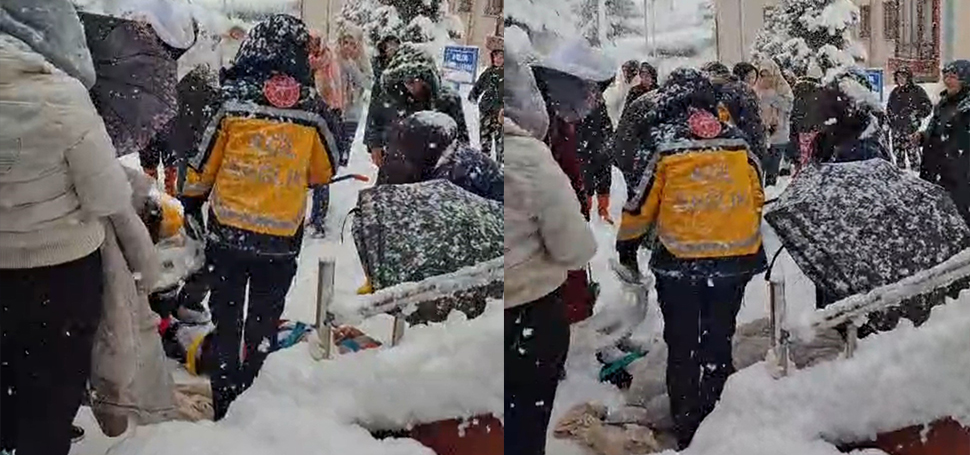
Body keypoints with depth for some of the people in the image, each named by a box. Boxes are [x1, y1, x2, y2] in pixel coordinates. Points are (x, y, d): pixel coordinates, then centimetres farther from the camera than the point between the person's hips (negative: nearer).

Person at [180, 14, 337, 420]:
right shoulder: (313, 111, -8)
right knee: (263, 321, 16)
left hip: (228, 233, 0)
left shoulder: (233, 101, -10)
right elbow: (325, 172, 5)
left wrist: (191, 201, 16)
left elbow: (204, 162, -1)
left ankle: (226, 400, 19)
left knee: (226, 318, 15)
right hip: (282, 239, 1)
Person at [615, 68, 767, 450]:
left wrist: (626, 244, 13)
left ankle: (687, 426, 17)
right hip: (736, 261, 3)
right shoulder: (738, 144, -2)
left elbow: (641, 207, -4)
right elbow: (757, 198, 9)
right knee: (719, 341, 18)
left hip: (680, 265, -3)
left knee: (682, 346, 12)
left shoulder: (665, 151, -12)